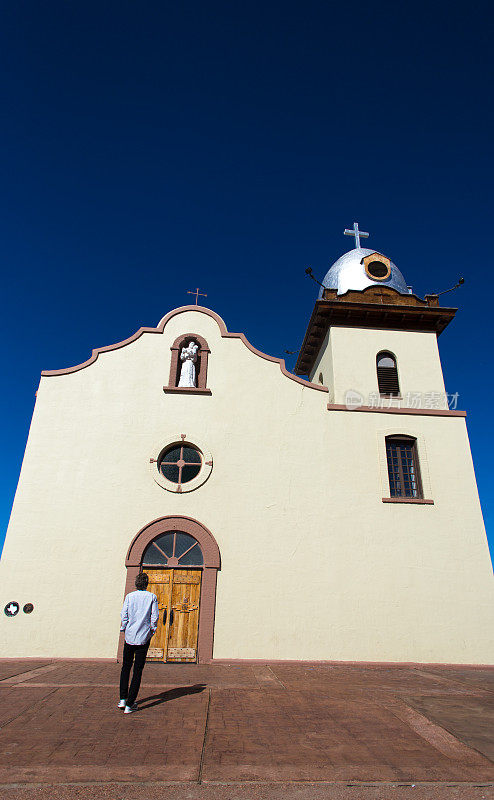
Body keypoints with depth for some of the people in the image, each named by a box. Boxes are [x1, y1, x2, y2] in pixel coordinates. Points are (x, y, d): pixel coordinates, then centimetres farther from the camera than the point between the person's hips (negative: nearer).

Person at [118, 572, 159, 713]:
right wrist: (152, 630, 10)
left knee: (126, 667, 19)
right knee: (138, 671, 5)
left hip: (129, 636, 2)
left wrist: (124, 629, 12)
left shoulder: (129, 596, -2)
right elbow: (155, 617, -5)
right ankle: (129, 704, 6)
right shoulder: (152, 597, -5)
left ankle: (123, 698, 17)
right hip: (143, 638, -1)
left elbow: (124, 615, -3)